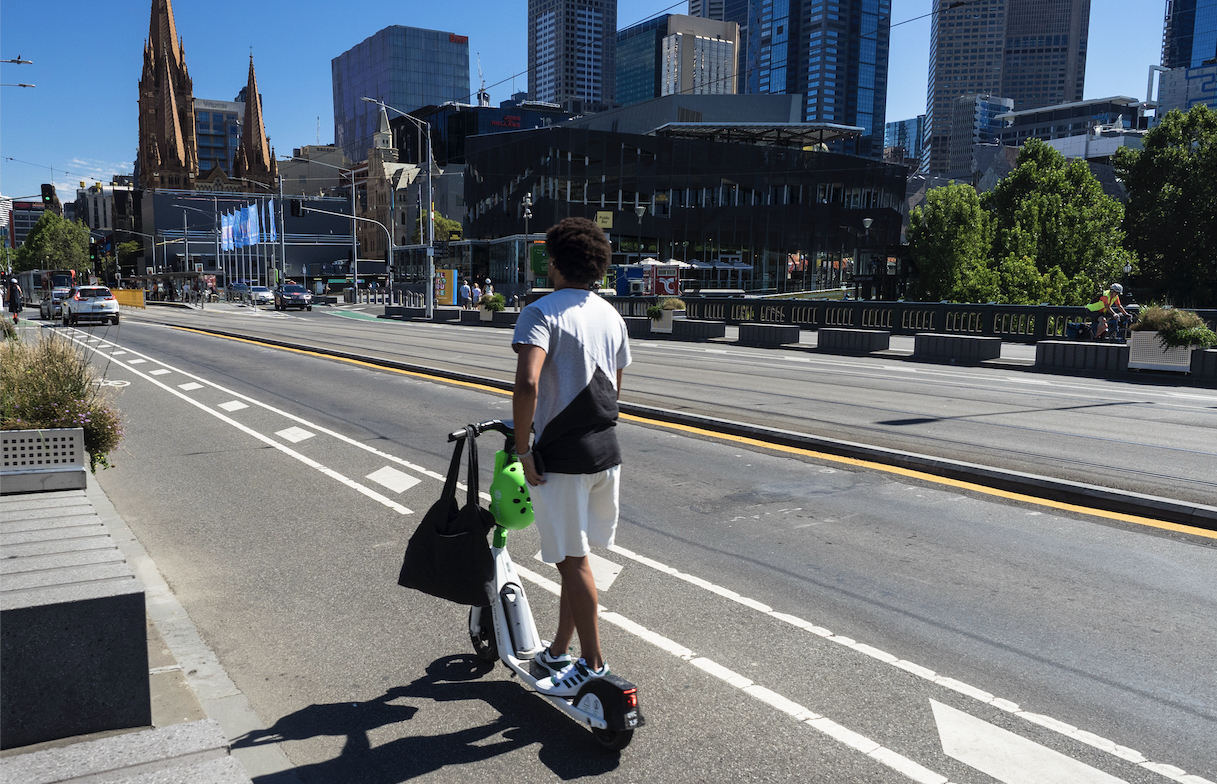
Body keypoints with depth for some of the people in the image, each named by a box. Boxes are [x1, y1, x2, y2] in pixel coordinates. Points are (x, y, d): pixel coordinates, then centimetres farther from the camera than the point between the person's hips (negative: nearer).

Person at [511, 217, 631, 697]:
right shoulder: (611, 316, 11)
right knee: (574, 554, 17)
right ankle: (558, 651, 31)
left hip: (561, 456, -8)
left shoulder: (542, 313, -13)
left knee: (572, 559, 3)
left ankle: (592, 663, 13)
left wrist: (523, 449, -18)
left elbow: (527, 384, -28)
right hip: (606, 450, 8)